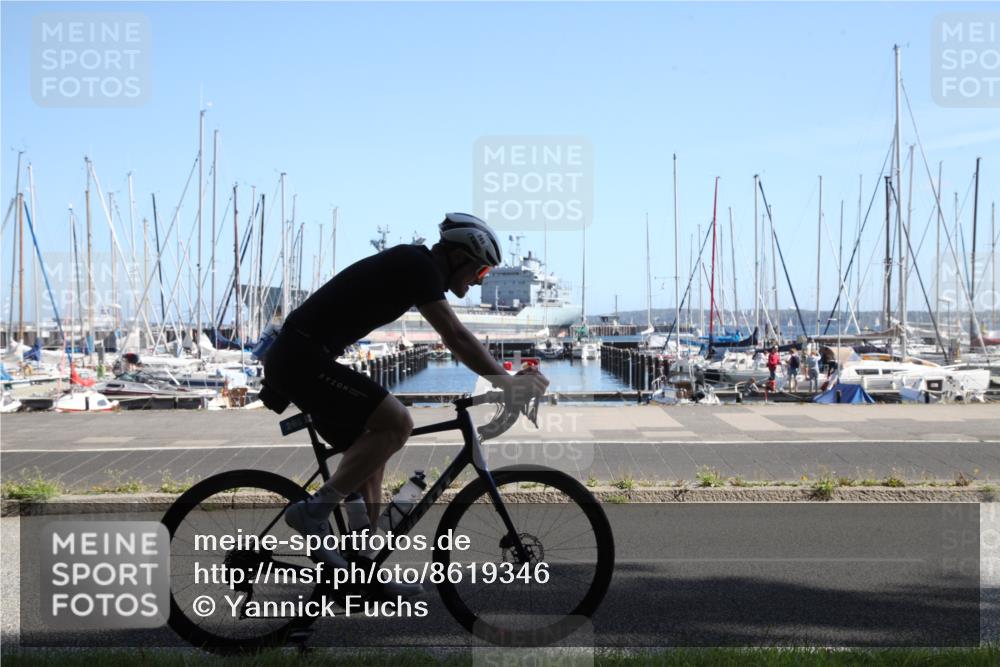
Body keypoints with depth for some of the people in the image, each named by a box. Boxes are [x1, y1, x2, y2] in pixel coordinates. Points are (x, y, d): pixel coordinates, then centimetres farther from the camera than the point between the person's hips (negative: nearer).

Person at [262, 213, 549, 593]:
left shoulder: (413, 266, 18)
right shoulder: (417, 265, -12)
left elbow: (456, 339, 23)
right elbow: (455, 338, -17)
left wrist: (506, 378, 22)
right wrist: (508, 383, -11)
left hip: (294, 361, 10)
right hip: (302, 358, -10)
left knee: (371, 452, 12)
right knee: (396, 423, -17)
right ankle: (314, 512, -10)